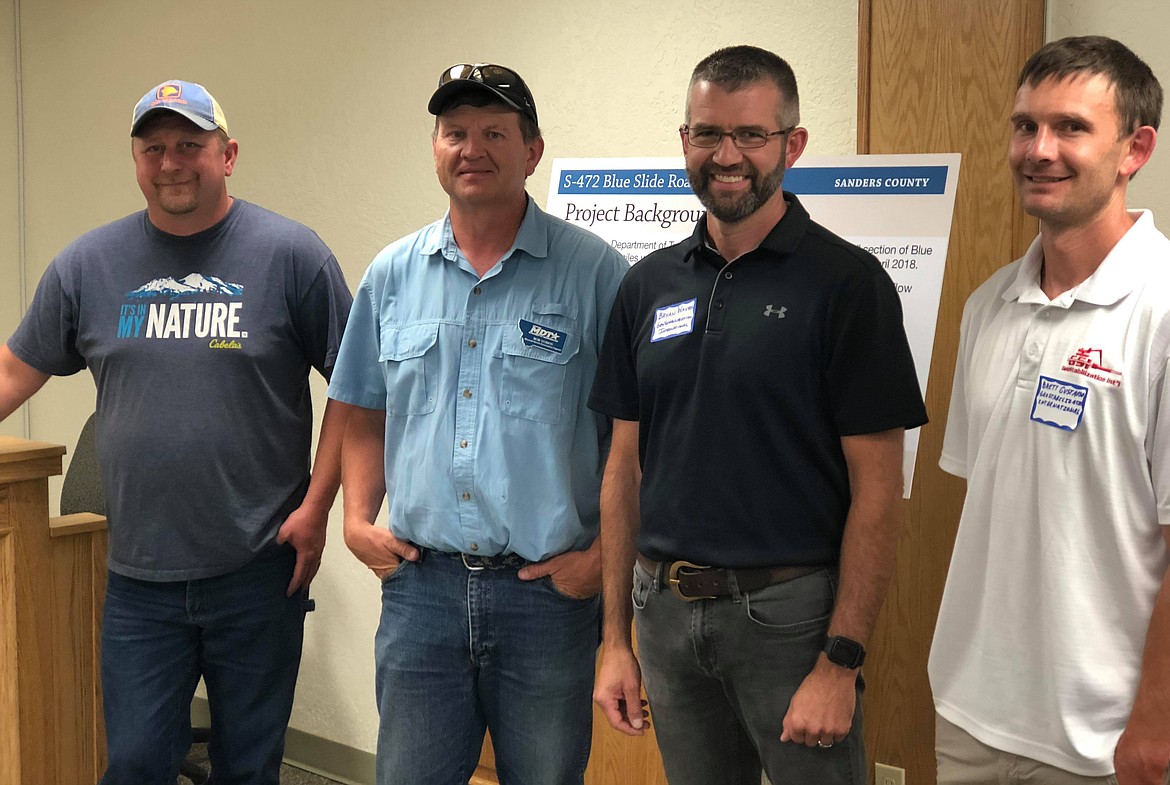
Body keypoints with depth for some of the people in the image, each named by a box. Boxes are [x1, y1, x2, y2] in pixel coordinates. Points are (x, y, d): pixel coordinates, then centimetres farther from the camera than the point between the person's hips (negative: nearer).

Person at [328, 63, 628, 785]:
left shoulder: (594, 273, -5)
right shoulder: (393, 276, 8)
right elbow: (366, 418, 17)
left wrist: (605, 554, -10)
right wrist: (359, 519, 4)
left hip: (550, 590, -3)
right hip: (420, 584, 3)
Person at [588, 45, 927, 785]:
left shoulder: (846, 282, -9)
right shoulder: (648, 285, 5)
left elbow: (877, 488, -11)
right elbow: (626, 466, 9)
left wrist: (841, 661, -15)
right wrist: (616, 637, 6)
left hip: (789, 610, -4)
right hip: (666, 609, 5)